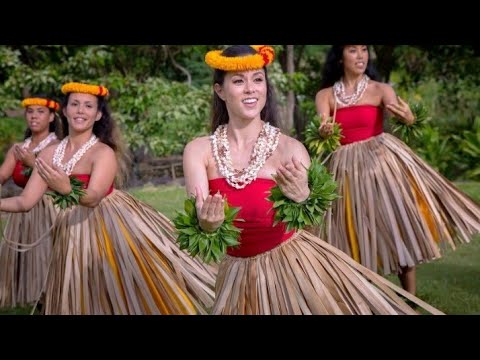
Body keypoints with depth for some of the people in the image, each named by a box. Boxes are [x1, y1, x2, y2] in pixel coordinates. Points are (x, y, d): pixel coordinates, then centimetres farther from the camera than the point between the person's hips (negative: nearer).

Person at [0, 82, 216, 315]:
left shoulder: (104, 153, -14)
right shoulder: (51, 154, 2)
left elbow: (92, 198, -30)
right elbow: (25, 202, 0)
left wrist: (67, 190, -48)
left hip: (113, 227, -5)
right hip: (76, 235, 5)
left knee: (132, 294, 1)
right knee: (85, 300, 16)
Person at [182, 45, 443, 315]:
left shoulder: (289, 148, -14)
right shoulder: (199, 150, -8)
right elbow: (200, 218, -17)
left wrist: (303, 198, -43)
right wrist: (208, 221, -40)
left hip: (295, 264, -1)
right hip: (239, 275, 1)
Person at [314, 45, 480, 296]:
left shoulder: (380, 89, 0)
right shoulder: (325, 95, 4)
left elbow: (399, 113, -18)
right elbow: (321, 132, -9)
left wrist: (409, 118, -42)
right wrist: (323, 132, -33)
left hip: (381, 161, -1)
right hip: (345, 168, 1)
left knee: (398, 228, -4)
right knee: (356, 237, 2)